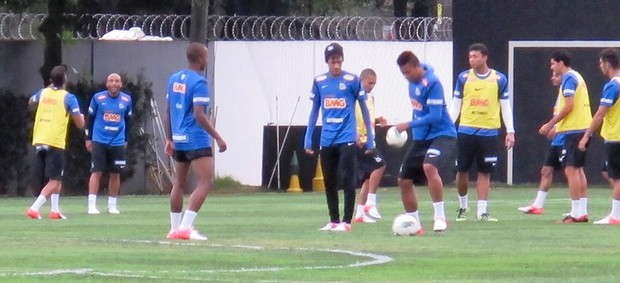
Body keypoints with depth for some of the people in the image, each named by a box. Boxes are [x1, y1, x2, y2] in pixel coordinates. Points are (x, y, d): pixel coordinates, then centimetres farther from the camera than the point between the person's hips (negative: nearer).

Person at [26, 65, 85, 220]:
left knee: (55, 178, 21)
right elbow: (80, 124, -7)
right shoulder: (68, 98, -8)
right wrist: (82, 117, 16)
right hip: (55, 143, -6)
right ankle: (34, 208, -22)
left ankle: (55, 210, 19)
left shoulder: (43, 93, 7)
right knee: (54, 181, -5)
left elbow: (31, 101, 33)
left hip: (39, 141, 6)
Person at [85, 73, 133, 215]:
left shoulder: (126, 100, 2)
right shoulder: (98, 98, -4)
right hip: (99, 141, -2)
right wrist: (88, 138, 6)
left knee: (115, 174, 6)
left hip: (118, 143, 2)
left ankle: (112, 205, 16)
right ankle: (92, 204, -6)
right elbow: (90, 118, 5)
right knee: (96, 172, -6)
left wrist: (125, 139, 15)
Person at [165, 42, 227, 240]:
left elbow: (168, 112, 15)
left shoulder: (173, 79, 10)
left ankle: (175, 228, 19)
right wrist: (218, 138, -15)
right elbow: (199, 115, -19)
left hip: (178, 140, 8)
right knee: (206, 182, -8)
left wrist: (169, 139, 22)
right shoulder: (199, 82, -13)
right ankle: (186, 227, -18)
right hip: (197, 140, -8)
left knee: (179, 184, 16)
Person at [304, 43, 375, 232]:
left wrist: (370, 137, 3)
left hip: (346, 138, -4)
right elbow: (315, 111, 14)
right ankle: (333, 221, 16)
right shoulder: (319, 81, 6)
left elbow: (364, 108, 4)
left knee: (347, 180, -8)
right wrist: (308, 138, 11)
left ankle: (346, 222, -5)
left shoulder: (352, 80, -2)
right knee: (329, 182, 8)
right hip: (327, 140, 4)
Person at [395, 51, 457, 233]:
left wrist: (408, 125, -23)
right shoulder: (413, 81, 4)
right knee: (404, 180, 5)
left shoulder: (431, 83, -19)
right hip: (421, 138, 9)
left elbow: (435, 116, -23)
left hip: (441, 134, -9)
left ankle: (440, 217, -27)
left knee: (429, 167, -35)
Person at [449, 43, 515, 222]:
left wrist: (510, 131, 1)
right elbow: (455, 105, 9)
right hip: (466, 131, 1)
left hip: (489, 132, -1)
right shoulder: (463, 78, 4)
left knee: (485, 172, 2)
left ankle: (482, 211, 5)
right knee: (462, 170, 3)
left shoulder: (499, 79, 3)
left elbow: (505, 106, 7)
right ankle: (463, 206, 22)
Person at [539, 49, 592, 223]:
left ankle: (576, 213, -11)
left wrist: (550, 125, -12)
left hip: (574, 130, -10)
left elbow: (568, 107, -19)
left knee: (571, 170, -9)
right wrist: (555, 126, 19)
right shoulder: (577, 77, 17)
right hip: (583, 128, 10)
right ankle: (583, 211, 13)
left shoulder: (569, 79, -11)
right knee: (578, 169, 13)